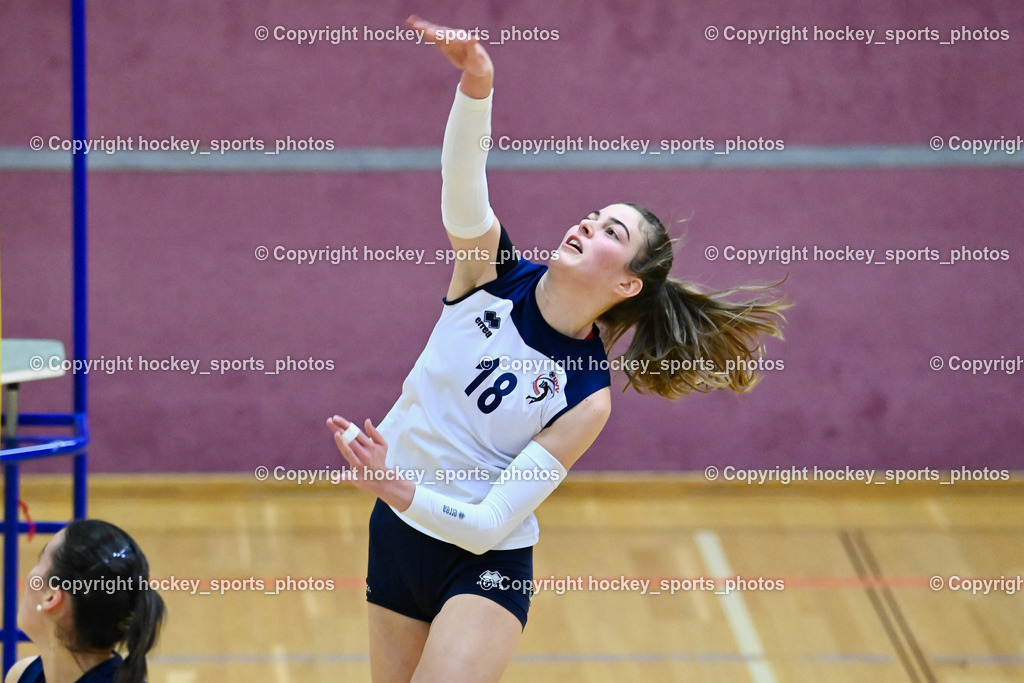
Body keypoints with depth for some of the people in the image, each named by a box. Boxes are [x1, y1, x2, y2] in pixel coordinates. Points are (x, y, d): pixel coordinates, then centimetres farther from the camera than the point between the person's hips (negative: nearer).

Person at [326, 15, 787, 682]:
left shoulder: (585, 399, -19)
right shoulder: (492, 267, -10)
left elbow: (489, 525, -22)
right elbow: (462, 193, -32)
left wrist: (403, 490, -37)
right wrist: (475, 88, -49)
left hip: (484, 562, -4)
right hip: (397, 534, 5)